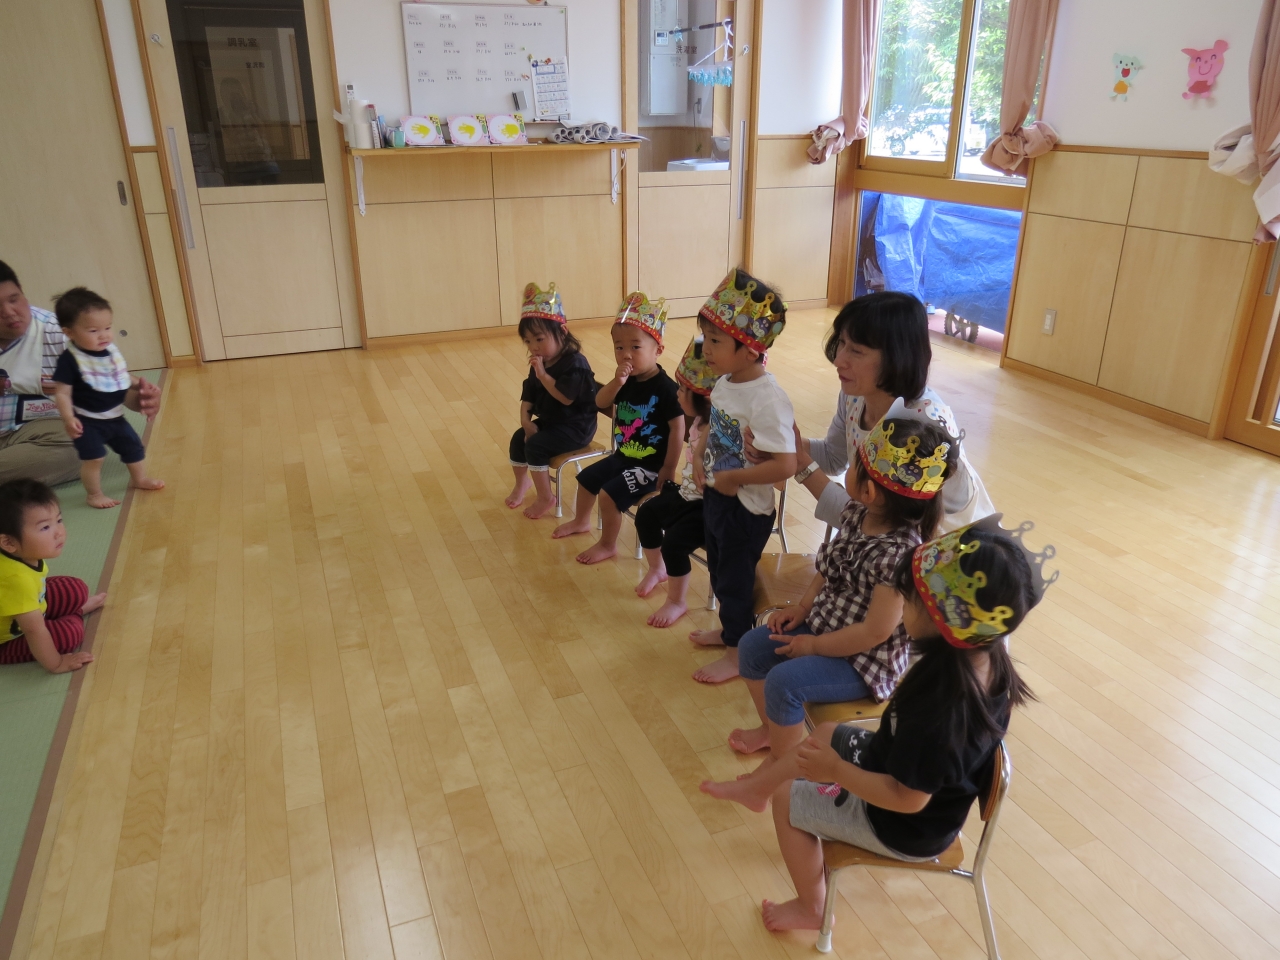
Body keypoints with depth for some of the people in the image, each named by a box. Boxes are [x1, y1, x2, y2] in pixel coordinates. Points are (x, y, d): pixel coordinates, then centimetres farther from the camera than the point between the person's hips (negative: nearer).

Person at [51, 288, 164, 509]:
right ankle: (95, 494, 8)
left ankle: (139, 479, 41)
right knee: (93, 457, -10)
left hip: (115, 416, 7)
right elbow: (62, 393, -19)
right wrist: (68, 418, -29)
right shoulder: (70, 359, -20)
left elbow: (123, 377, 15)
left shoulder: (112, 350, -1)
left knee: (134, 447, 19)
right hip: (88, 421, -7)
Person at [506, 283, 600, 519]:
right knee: (518, 438, 1)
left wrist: (543, 375, -32)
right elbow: (528, 396, 7)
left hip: (576, 426, -9)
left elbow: (566, 397, -31)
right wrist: (526, 421, -9)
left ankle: (545, 499, -8)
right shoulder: (539, 364, 4)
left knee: (535, 445, -21)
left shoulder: (575, 363, -23)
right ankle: (522, 483, 27)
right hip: (549, 420, 9)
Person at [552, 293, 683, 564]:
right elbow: (601, 402, -4)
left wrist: (669, 469, -21)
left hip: (651, 465, -9)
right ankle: (581, 521, 46)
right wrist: (616, 382, -24)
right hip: (623, 456, 9)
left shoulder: (664, 387, -24)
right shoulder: (627, 380, -1)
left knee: (609, 494, -18)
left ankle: (608, 545, 7)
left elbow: (677, 427, -23)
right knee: (586, 478, 20)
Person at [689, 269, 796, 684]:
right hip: (715, 498, 8)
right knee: (719, 571, 26)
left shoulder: (767, 400, -29)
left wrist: (731, 478, -25)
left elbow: (784, 465, -33)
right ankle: (730, 629, 49)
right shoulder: (724, 383, -3)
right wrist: (699, 456, 0)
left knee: (735, 580, 10)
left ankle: (737, 653, 31)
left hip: (746, 509, -8)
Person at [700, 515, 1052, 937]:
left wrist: (835, 770, -24)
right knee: (826, 733, 22)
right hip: (913, 772, 8)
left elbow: (908, 799, -31)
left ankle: (810, 909, 29)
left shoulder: (937, 704, -43)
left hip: (905, 826, -8)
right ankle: (758, 788, 47)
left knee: (788, 799, 8)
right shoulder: (987, 658, -18)